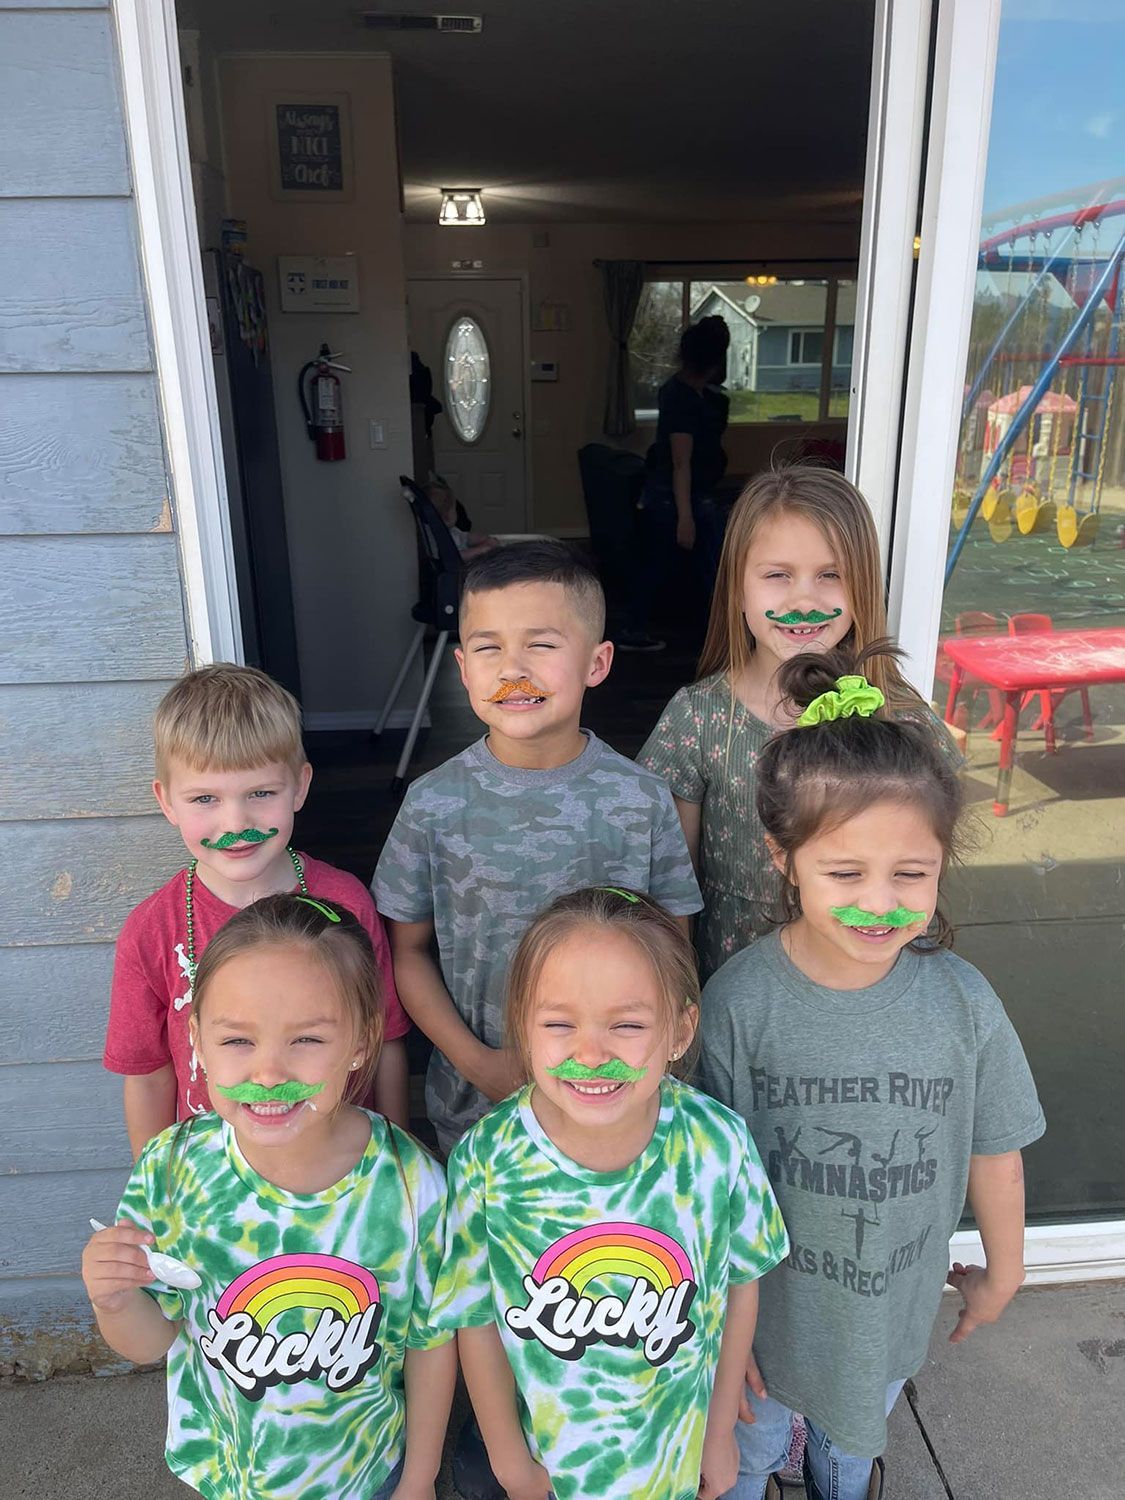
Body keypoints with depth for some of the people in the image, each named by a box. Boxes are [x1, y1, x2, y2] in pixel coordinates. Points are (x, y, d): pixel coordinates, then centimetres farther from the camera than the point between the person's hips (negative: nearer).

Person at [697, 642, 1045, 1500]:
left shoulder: (963, 1003, -22)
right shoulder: (741, 999, -28)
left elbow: (992, 1149, -5)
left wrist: (1003, 1270, 9)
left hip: (894, 1302, 3)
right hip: (770, 1297, -2)